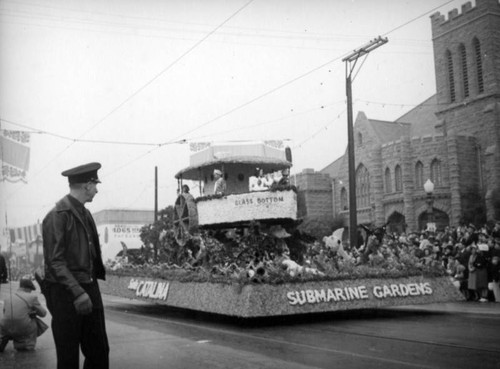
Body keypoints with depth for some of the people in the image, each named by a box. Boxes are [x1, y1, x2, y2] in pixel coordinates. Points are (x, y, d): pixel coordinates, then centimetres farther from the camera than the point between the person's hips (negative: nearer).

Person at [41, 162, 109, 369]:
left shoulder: (84, 213, 13)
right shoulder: (58, 216, -13)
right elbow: (55, 261, -18)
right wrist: (77, 292, -26)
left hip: (89, 289, 8)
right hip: (65, 293, -8)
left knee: (99, 352, 13)